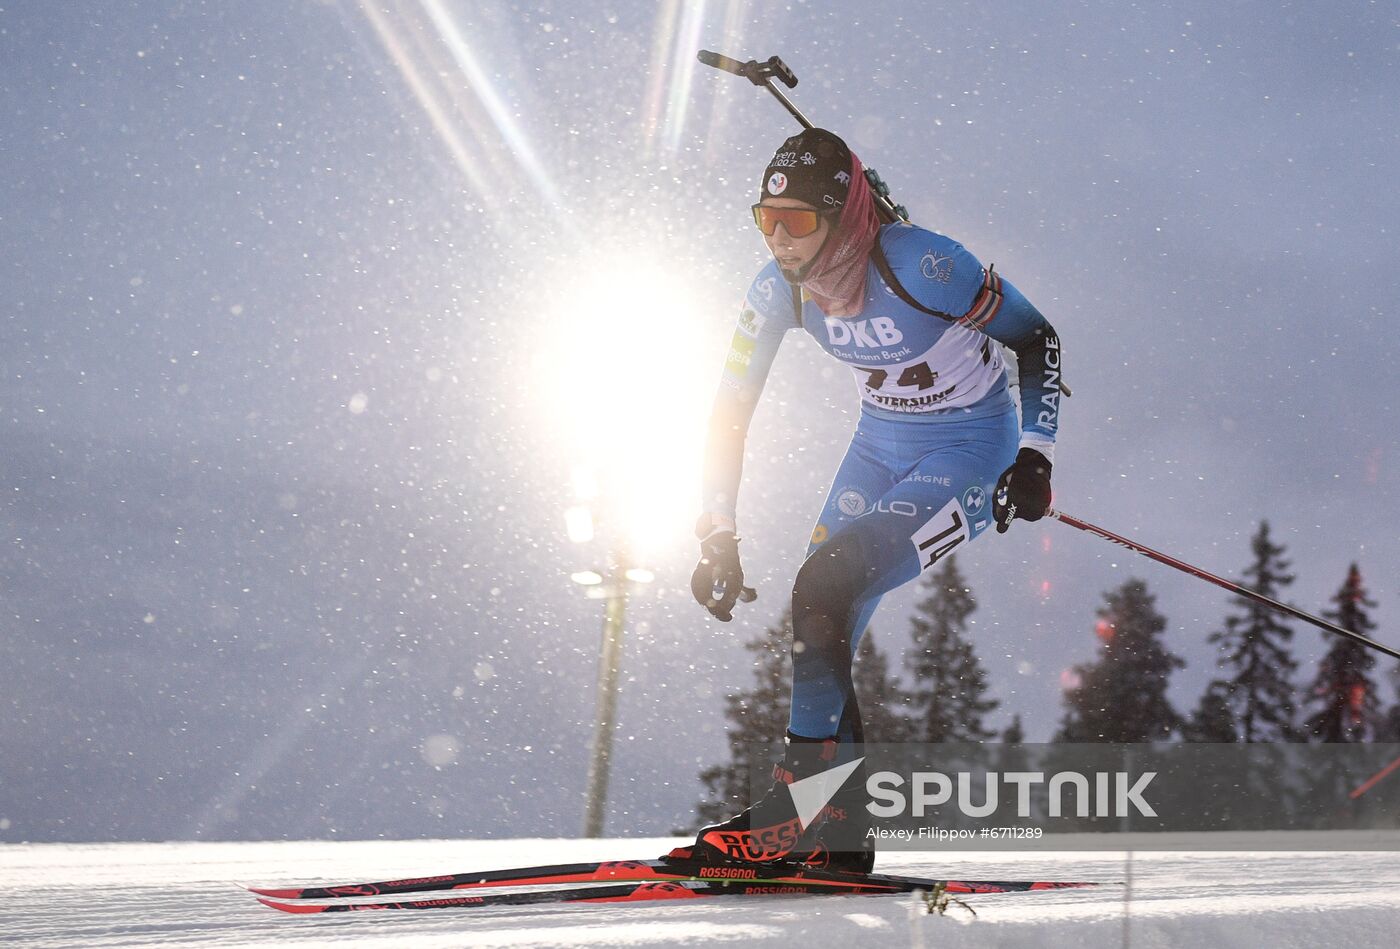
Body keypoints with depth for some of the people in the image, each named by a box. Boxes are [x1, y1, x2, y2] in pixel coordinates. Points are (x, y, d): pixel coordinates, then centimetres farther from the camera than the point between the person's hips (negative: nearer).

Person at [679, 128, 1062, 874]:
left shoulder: (922, 265, -27)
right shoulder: (781, 286, -11)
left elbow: (1037, 339, -13)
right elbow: (729, 408, -4)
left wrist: (1034, 456, -18)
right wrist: (718, 538, -7)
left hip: (971, 454, -6)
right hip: (881, 446, 6)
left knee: (826, 588, -23)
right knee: (818, 605, -8)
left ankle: (806, 807, -17)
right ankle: (838, 832, 0)